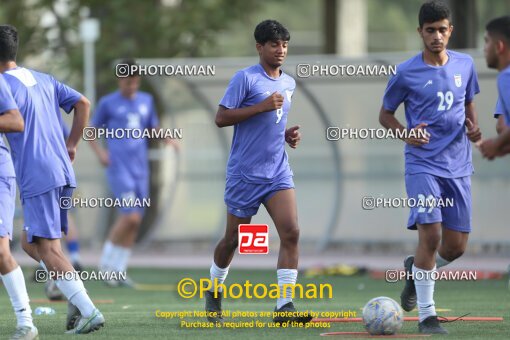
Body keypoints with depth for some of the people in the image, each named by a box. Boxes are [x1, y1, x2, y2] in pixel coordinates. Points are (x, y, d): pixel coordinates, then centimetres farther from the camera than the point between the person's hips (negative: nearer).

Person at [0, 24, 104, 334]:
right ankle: (78, 301, 0)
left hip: (37, 178, -9)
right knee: (30, 243, 16)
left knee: (48, 250, -6)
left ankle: (89, 312, -14)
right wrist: (72, 145, 20)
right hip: (62, 173, 9)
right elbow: (83, 104, 18)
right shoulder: (44, 80, 16)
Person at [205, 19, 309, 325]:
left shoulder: (289, 83, 12)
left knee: (291, 232, -14)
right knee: (234, 239, 7)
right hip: (245, 173, -5)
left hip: (278, 171, 5)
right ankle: (214, 292, 33)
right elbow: (221, 118, -14)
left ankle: (285, 306, -17)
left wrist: (288, 134, 7)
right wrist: (262, 106, -21)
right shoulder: (246, 78, -9)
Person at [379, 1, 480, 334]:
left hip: (458, 166, 4)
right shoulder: (406, 73, -5)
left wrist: (473, 127, 1)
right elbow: (385, 114, 6)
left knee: (456, 246, 4)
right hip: (423, 165, -4)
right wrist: (406, 133, -14)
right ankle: (426, 315, -8)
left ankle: (416, 268, 37)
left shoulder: (465, 65, 6)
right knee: (431, 234, -17)